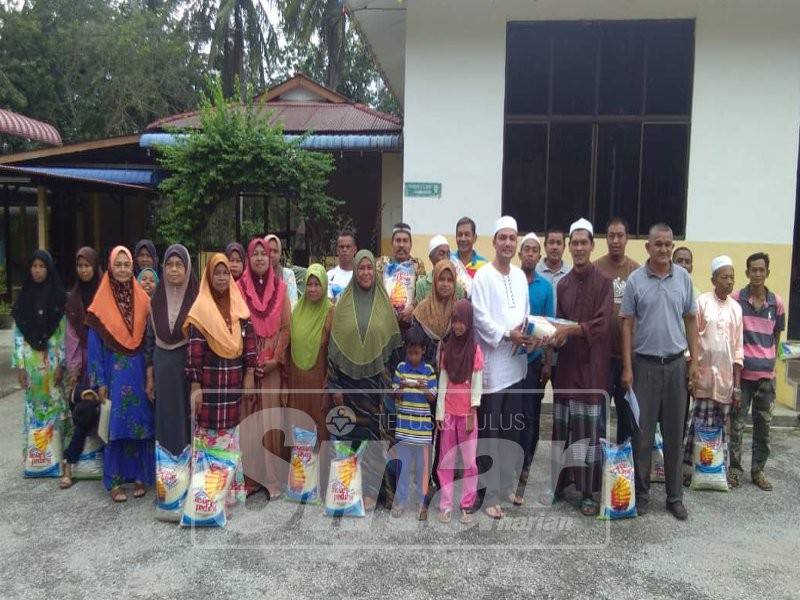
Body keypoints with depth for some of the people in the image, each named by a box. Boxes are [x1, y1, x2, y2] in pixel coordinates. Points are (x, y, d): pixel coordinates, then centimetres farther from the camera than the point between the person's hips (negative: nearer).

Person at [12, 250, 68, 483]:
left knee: (56, 406, -4)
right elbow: (18, 334, 5)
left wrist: (61, 364, -9)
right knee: (33, 407, 9)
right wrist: (19, 365, -1)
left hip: (53, 359, -3)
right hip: (31, 360, 3)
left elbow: (65, 333, -4)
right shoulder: (24, 298, 5)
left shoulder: (59, 297, -2)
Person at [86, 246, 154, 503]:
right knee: (114, 423, 3)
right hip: (113, 371, -2)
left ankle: (140, 475, 18)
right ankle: (114, 480, 14)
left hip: (138, 371, 2)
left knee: (140, 421, 6)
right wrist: (100, 381, -5)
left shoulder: (142, 299, 4)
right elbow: (94, 343, -2)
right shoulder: (102, 303, -2)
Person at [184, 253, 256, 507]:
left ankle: (231, 488, 20)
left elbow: (249, 340, 8)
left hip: (234, 379, 4)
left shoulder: (239, 306, 8)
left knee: (231, 430, 10)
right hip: (209, 379, -4)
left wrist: (249, 375, 2)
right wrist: (195, 385, -13)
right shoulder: (200, 309, -5)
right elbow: (194, 349, -9)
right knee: (208, 429, 2)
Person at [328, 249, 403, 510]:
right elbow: (335, 345, 0)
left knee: (373, 433, 1)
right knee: (350, 432, 5)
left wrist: (391, 380, 1)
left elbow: (393, 345, 5)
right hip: (349, 378, 0)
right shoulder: (343, 303, 1)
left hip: (376, 379, 0)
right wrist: (335, 385, -4)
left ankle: (370, 489, 13)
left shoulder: (384, 304, 3)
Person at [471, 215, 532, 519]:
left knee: (511, 430, 15)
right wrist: (507, 335, -19)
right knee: (490, 432, 0)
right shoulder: (483, 276, -7)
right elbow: (480, 317, -12)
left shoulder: (520, 275, 12)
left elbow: (526, 312, 16)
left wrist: (527, 332, -2)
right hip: (491, 361, -6)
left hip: (516, 362, 6)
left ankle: (509, 484, 30)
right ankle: (490, 494, 8)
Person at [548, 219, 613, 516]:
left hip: (592, 365, -4)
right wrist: (554, 335, -8)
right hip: (567, 363, 4)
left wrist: (571, 329, -21)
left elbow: (602, 324, -12)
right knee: (561, 426, 7)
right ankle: (560, 482, 20)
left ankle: (588, 492, 9)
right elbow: (559, 321, 12)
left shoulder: (603, 282, -3)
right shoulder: (563, 284, 11)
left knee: (588, 428, -1)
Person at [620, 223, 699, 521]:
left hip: (676, 364, 2)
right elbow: (627, 325, -2)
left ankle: (675, 496, 22)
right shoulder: (635, 279, -3)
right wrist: (627, 368, -6)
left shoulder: (683, 277, 3)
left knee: (675, 433, 10)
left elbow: (691, 320, 9)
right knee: (642, 432, 5)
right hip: (645, 364, -2)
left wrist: (694, 361, 4)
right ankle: (641, 492, 18)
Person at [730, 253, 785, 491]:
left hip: (766, 374, 3)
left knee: (763, 426, 10)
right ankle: (735, 468, 15)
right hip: (741, 372, -3)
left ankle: (758, 469, 22)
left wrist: (770, 360, 11)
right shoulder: (735, 300, -6)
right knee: (737, 424, 3)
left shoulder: (776, 303, 3)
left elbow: (776, 335, 14)